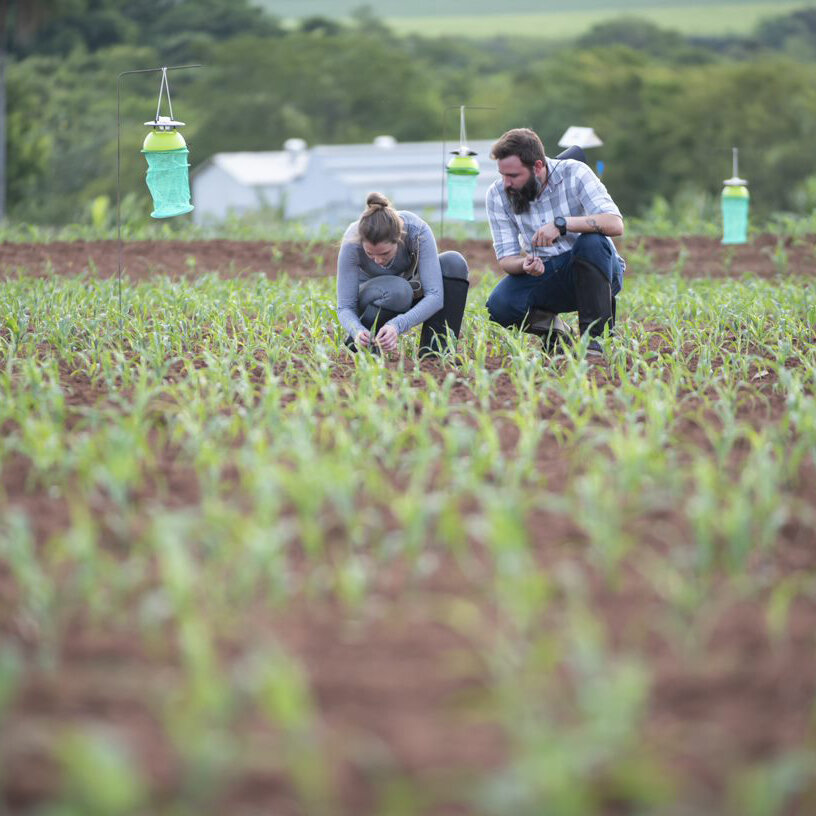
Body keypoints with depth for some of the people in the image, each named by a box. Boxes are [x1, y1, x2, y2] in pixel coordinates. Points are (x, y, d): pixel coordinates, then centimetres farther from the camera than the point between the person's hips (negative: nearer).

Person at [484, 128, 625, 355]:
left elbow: (615, 224, -26)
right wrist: (525, 265, -30)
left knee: (592, 242, -36)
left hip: (594, 271, -2)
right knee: (499, 306, -27)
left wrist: (561, 224, -39)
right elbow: (506, 258, -6)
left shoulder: (574, 173, -14)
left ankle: (593, 337, -24)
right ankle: (552, 328, 4)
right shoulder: (497, 195, -5)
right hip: (545, 276, 2)